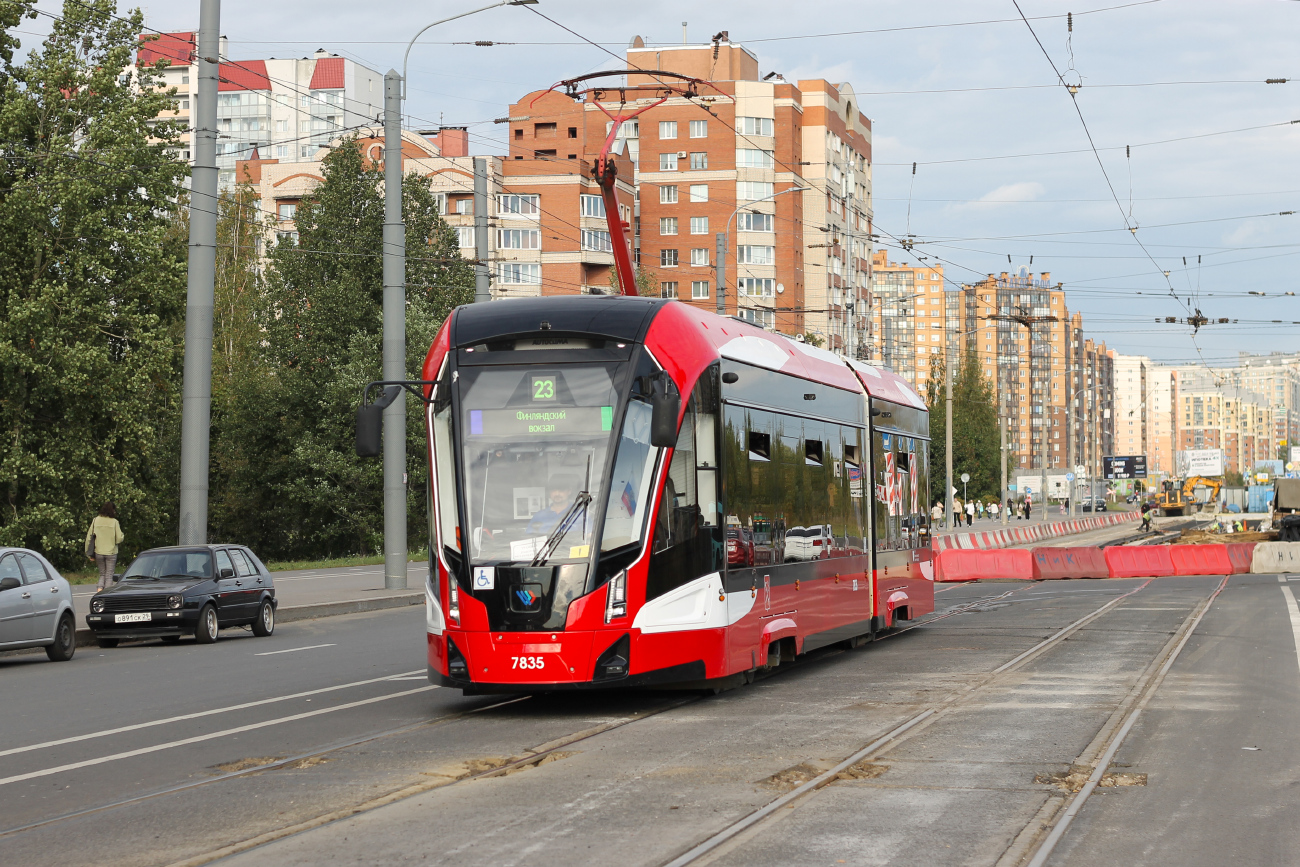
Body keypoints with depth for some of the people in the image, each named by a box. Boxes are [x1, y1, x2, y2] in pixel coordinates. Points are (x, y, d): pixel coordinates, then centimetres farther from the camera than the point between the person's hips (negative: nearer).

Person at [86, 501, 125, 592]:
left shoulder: (96, 520, -1)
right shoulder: (114, 522, -9)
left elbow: (89, 537, 0)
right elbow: (119, 539, -9)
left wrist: (90, 553, 6)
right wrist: (122, 536, 15)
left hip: (98, 552, 2)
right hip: (111, 553, -2)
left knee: (102, 574, 16)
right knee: (109, 576, 6)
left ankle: (99, 590, -5)